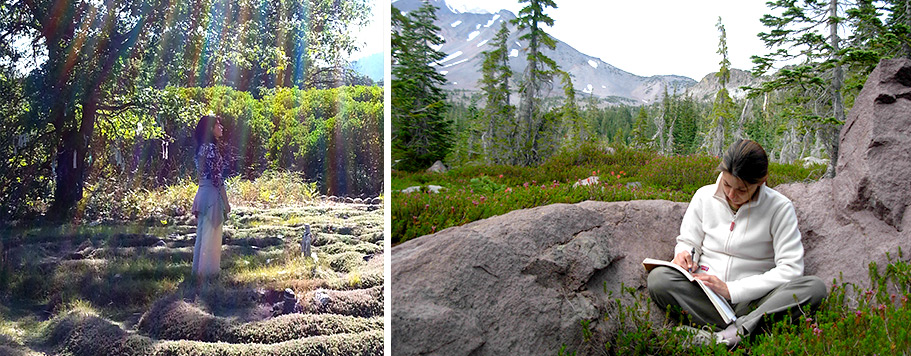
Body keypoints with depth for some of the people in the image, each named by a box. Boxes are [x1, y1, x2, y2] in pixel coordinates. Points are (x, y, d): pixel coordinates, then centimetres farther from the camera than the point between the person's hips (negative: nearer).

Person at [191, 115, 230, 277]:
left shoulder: (202, 148, 12)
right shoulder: (212, 148, -16)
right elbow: (217, 178, -19)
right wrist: (226, 202, -14)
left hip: (202, 193, 9)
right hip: (212, 194, -9)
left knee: (203, 232, 16)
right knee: (211, 234, 0)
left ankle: (199, 268, 24)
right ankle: (208, 270, 7)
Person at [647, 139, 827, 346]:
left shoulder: (779, 208, -4)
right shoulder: (705, 197, 3)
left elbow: (790, 269, -10)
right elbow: (687, 241, 15)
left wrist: (731, 290, -16)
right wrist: (684, 254, -11)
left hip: (751, 300, -1)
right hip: (705, 297, 1)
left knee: (815, 287, -28)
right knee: (658, 278, -27)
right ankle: (739, 331, -32)